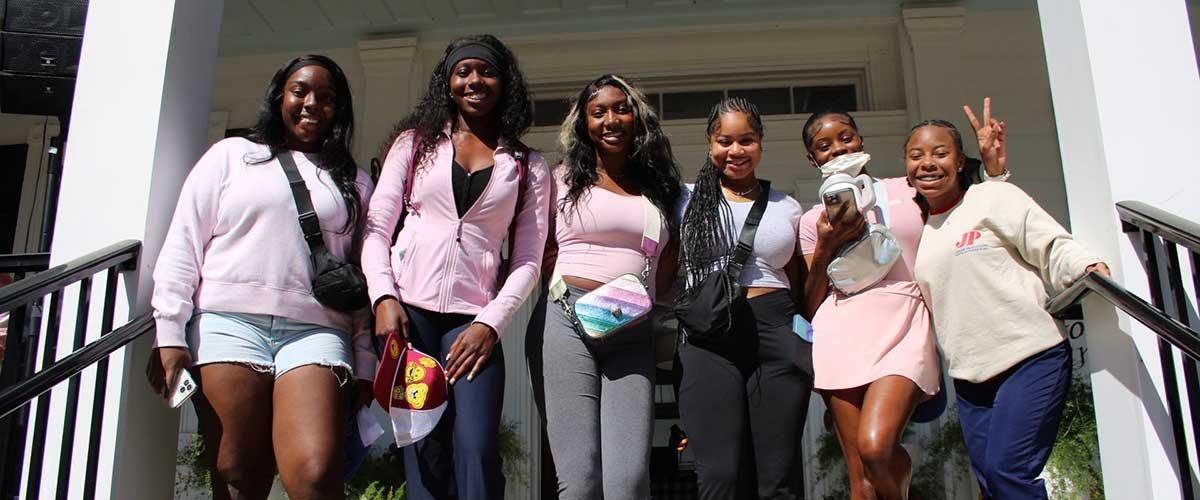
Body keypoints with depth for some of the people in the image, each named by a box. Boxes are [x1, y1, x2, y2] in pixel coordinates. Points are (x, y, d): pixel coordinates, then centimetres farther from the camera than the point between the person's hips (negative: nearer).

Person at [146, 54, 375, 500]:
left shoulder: (354, 183, 20)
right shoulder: (231, 155, 16)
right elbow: (183, 245, 9)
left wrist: (365, 362, 7)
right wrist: (170, 333, 0)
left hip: (316, 331, 0)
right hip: (231, 324, 0)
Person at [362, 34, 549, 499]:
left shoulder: (528, 168, 11)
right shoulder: (414, 142, 12)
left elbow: (527, 260, 6)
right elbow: (376, 229, 7)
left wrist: (490, 322, -6)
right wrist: (384, 296, -8)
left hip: (474, 317, 0)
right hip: (408, 308, 1)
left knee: (476, 449, -13)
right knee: (423, 451, -3)